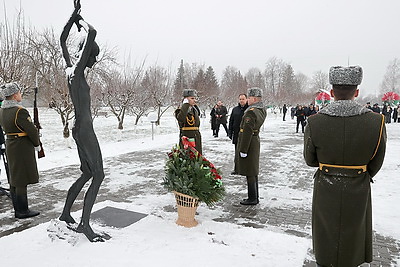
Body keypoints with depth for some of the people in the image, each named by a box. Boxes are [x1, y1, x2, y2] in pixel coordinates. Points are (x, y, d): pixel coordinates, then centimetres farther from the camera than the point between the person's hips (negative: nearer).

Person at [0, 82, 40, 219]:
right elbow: (32, 131, -19)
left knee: (14, 179, 16)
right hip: (22, 147, -9)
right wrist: (37, 145, -1)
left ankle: (18, 209, 27)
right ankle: (22, 211, 9)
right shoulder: (20, 111, -21)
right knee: (22, 180, 0)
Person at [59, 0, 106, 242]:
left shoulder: (71, 68, 12)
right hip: (85, 129, -10)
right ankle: (85, 224, -7)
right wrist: (82, 21, 3)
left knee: (87, 174, 17)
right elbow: (92, 33, -17)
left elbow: (63, 41, 26)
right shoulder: (79, 69, -10)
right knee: (98, 175, -9)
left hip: (79, 128, 10)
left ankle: (66, 213, 28)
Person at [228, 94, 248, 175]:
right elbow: (231, 122, 14)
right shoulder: (235, 109, 10)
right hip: (237, 135, 4)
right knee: (237, 153, 11)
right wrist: (230, 133, 9)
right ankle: (236, 169, 21)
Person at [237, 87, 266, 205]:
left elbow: (247, 132, -24)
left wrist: (243, 150, -21)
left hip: (248, 143, -10)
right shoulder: (262, 110, 7)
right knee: (254, 171, 17)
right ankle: (254, 197, 28)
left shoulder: (251, 112, -22)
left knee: (250, 173, 0)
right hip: (255, 141, 10)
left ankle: (252, 199, 10)